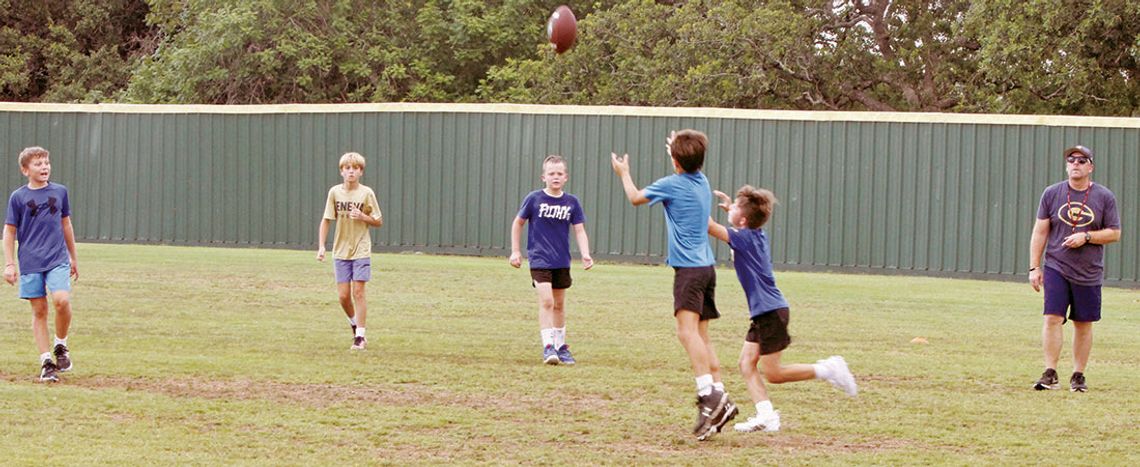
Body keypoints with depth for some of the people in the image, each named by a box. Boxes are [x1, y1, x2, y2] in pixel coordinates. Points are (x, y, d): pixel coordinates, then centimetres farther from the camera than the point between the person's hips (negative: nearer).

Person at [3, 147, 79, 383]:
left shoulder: (60, 192, 7)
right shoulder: (18, 197, 0)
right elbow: (9, 232, 4)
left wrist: (74, 258, 22)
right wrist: (9, 264, -2)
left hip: (58, 259, 1)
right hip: (30, 263, -1)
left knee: (62, 300, -18)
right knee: (39, 310, 1)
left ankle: (60, 345, 5)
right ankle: (46, 361, 7)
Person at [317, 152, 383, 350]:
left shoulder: (366, 193, -4)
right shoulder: (335, 192, 0)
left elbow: (379, 222, 2)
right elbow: (325, 220, 4)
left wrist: (363, 217, -17)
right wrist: (321, 246, -4)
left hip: (361, 250, -2)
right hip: (340, 251, 2)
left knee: (358, 291, -7)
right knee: (343, 295, 1)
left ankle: (360, 336, -1)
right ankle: (354, 323, 29)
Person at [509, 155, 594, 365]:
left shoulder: (571, 202, 0)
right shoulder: (534, 199, -7)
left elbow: (580, 230, 0)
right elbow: (518, 223, 5)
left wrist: (585, 254, -15)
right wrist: (515, 251, 4)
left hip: (562, 262, 4)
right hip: (539, 260, -4)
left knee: (559, 304, 15)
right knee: (546, 301, -16)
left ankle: (560, 346, 27)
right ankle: (548, 346, -16)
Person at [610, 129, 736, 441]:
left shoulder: (671, 185, -8)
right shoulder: (702, 182, 12)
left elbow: (635, 198, 9)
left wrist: (624, 173, 27)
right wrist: (676, 149, 54)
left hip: (689, 268, -9)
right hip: (706, 266, 9)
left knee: (687, 329, -21)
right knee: (701, 335, 13)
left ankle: (709, 395, -36)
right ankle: (720, 398, 10)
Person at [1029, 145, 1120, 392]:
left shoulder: (1104, 197, 2)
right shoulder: (1052, 193, 4)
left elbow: (1114, 233, 2)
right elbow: (1040, 232, 6)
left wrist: (1086, 237, -14)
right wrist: (1034, 267, 0)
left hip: (1089, 272, 0)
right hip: (1056, 268, 0)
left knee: (1083, 324, 5)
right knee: (1053, 318, -11)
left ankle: (1078, 376, 15)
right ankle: (1050, 374, -9)